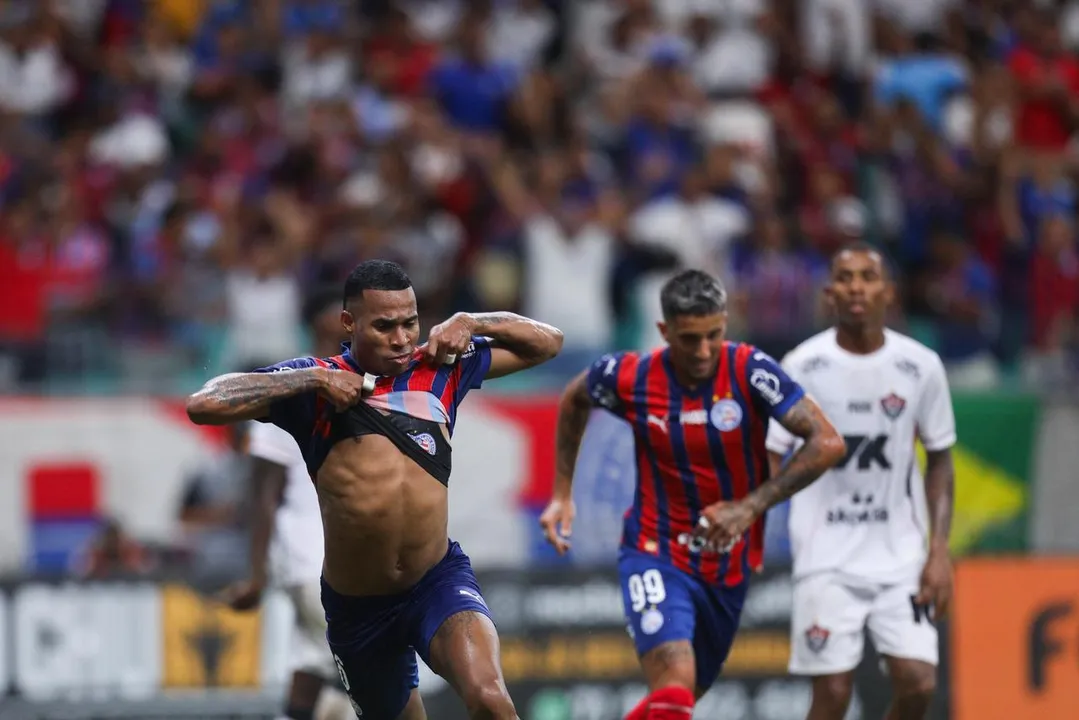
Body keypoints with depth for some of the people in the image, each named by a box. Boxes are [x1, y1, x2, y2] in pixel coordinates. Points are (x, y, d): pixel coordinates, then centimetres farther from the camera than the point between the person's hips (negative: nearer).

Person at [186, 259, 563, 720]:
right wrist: (312, 380, -19)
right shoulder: (314, 382, -5)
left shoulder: (442, 369, 4)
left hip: (439, 582, 0)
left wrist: (469, 324, -2)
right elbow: (204, 405, -16)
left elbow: (546, 342, 14)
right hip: (357, 608, 0)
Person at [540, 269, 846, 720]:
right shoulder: (629, 378, -12)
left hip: (729, 567, 3)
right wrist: (562, 495, 11)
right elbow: (574, 400, 13)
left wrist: (750, 507, -26)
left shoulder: (749, 371, -16)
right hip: (656, 559, -2)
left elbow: (828, 443, -21)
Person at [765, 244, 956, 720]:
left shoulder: (921, 367, 0)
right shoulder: (804, 367, -4)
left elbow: (939, 460, 9)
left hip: (902, 556, 2)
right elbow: (769, 456, 1)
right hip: (827, 559, -2)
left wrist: (939, 551, 1)